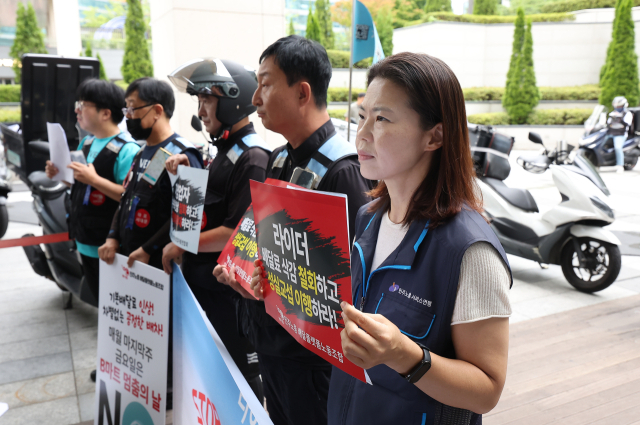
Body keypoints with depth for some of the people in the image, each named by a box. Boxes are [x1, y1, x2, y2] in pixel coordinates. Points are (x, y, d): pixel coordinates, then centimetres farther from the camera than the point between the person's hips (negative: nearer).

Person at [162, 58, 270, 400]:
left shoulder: (253, 159, -21)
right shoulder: (225, 149, 11)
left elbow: (237, 233, -25)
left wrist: (181, 246, -15)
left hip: (230, 291, -10)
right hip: (202, 282, 10)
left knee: (239, 372, 6)